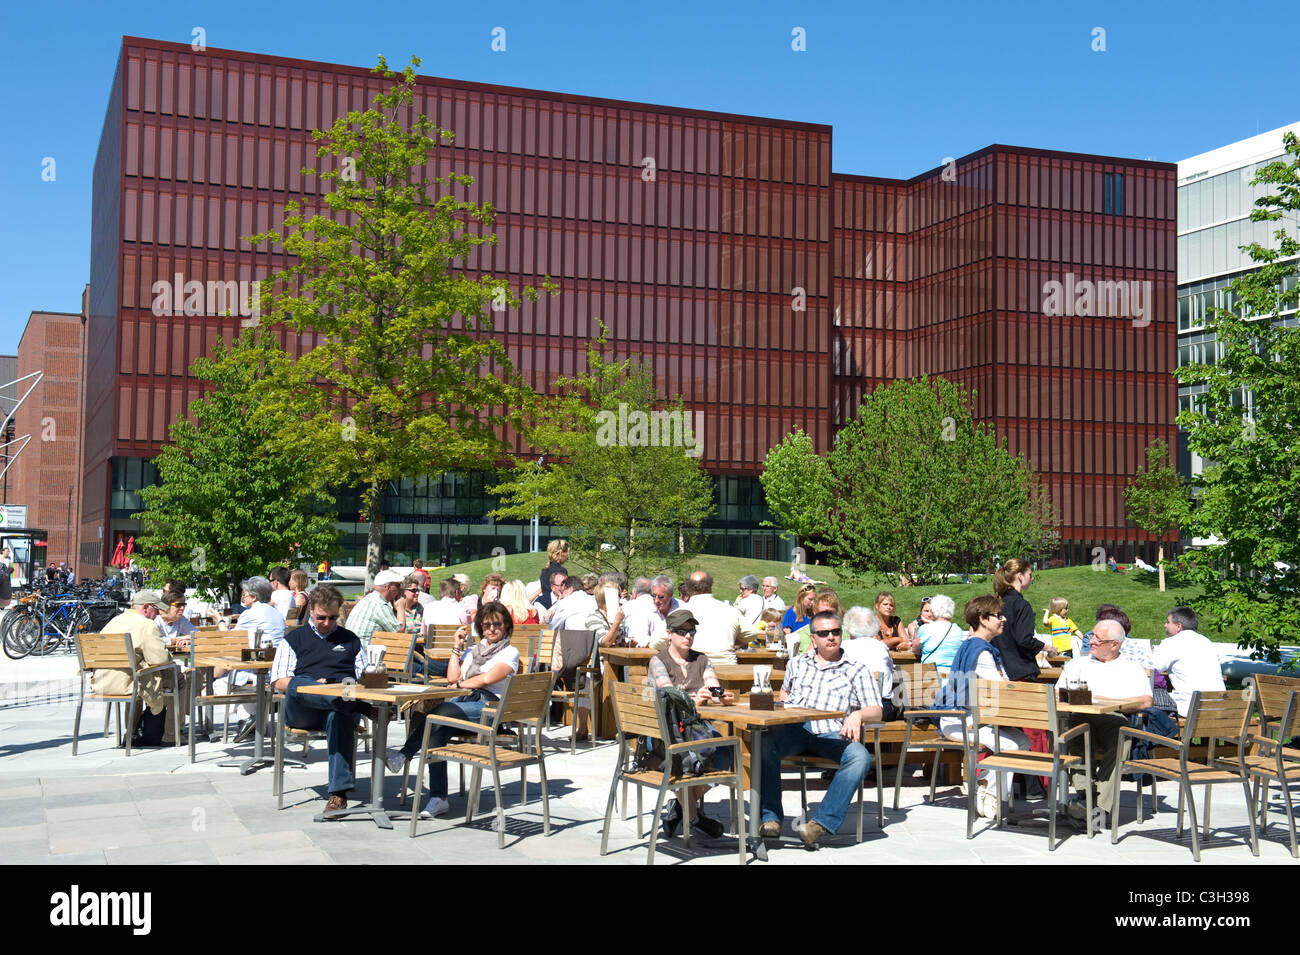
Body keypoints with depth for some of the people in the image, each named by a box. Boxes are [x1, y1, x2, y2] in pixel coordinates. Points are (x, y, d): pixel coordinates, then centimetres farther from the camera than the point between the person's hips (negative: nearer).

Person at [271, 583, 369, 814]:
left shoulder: (351, 640, 28)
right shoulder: (294, 638, 22)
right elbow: (279, 682, 11)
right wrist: (314, 686, -6)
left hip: (339, 708, 0)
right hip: (302, 711, 0)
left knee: (338, 716, -39)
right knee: (296, 684, -36)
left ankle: (339, 792, -46)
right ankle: (362, 705, -57)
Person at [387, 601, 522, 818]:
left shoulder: (510, 653, 9)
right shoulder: (474, 650, 29)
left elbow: (487, 679, -6)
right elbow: (452, 677, 16)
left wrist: (461, 684, 5)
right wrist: (457, 647, 16)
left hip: (488, 705, -5)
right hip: (462, 702, 5)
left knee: (439, 712, -34)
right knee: (436, 732, -27)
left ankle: (404, 755, -28)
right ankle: (439, 798, -29)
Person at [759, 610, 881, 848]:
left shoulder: (856, 670, 16)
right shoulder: (798, 663, 26)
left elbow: (876, 711, 8)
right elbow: (785, 690, 43)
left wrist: (858, 714, -15)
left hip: (831, 733, -1)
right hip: (794, 728, 1)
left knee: (860, 757, -35)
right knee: (764, 743, -33)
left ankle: (821, 823, -37)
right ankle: (771, 818, -29)